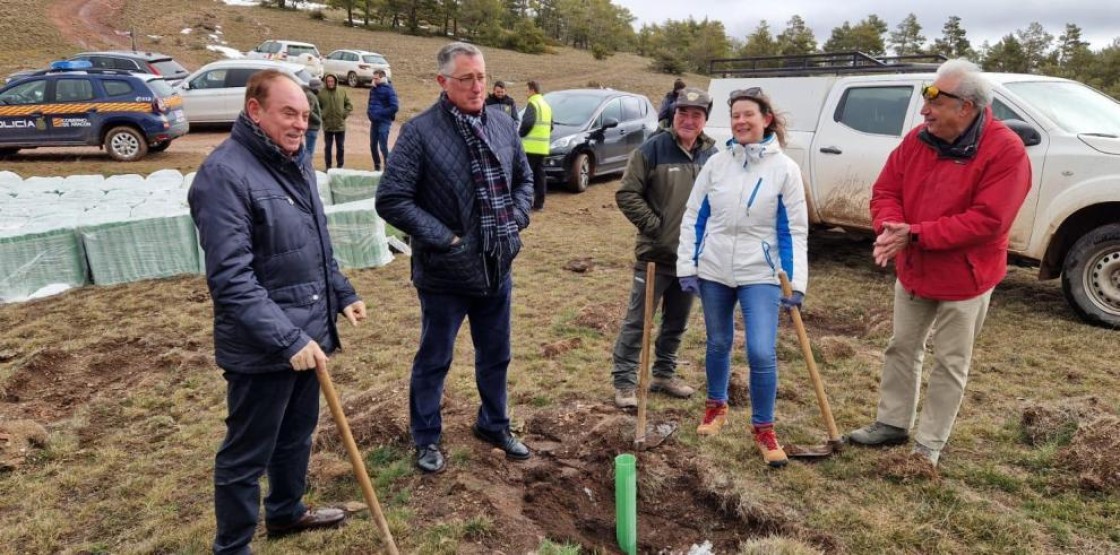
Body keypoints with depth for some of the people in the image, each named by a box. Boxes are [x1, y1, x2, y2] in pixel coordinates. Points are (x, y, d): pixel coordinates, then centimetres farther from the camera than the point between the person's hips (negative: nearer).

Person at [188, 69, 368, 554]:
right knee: (246, 455, 8)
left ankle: (286, 512, 46)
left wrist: (342, 294, 12)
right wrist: (288, 339, -27)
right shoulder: (225, 173, -20)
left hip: (308, 335, 9)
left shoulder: (295, 163, 9)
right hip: (262, 349, -9)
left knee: (297, 434, 25)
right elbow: (231, 279, -25)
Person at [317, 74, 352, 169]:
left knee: (340, 147, 9)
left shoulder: (342, 92, 2)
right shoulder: (321, 93, -5)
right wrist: (322, 115, -8)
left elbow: (349, 105, 9)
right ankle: (328, 166, 16)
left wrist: (345, 114, -3)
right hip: (327, 125, -1)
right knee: (327, 147, 7)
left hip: (340, 125, 2)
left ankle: (340, 166, 20)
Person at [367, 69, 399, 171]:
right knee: (373, 145, 12)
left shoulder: (388, 90, -11)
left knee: (383, 146, -11)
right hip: (374, 121, 8)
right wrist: (369, 111, 7)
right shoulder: (373, 88, 11)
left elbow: (395, 107, -17)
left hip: (384, 122, -8)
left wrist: (381, 112, -17)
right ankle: (377, 167, 25)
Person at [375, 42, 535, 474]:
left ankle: (493, 425, 41)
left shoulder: (503, 125, 3)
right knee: (434, 360, 12)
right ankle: (426, 438, 32)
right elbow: (391, 200, -17)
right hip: (445, 273, -5)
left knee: (496, 356, 20)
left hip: (498, 268, 5)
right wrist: (444, 238, -18)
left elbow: (524, 178, 18)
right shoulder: (420, 131, -15)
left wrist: (516, 219, 3)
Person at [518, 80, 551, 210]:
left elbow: (527, 122, -20)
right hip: (543, 146, 8)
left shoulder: (532, 103, -9)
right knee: (540, 174, 10)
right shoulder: (546, 105, 19)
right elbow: (550, 126, 21)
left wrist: (520, 134, -6)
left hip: (531, 146, -8)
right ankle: (539, 203, 12)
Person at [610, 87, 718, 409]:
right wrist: (653, 226, -13)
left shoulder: (712, 155, 4)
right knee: (637, 320, 0)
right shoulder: (653, 149, -9)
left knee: (677, 322, 17)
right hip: (655, 255, -5)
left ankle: (664, 374, 32)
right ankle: (624, 381, 9)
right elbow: (627, 194, -10)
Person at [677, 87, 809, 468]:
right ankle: (716, 406, 40)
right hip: (713, 270, 2)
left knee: (762, 353, -10)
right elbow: (693, 218, 4)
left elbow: (794, 231, -3)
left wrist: (796, 282, -7)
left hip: (760, 273, -2)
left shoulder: (784, 168, -4)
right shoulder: (717, 163, 0)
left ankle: (763, 429, 10)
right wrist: (687, 267, -1)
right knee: (718, 344, 16)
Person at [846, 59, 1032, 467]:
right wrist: (891, 227, -23)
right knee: (902, 348, 17)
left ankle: (929, 445, 20)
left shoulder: (1006, 151, -21)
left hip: (965, 278, -6)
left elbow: (986, 221, -27)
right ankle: (892, 423, 34)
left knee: (950, 364, 7)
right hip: (912, 270, 6)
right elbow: (885, 192, -1)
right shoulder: (917, 140, -3)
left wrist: (916, 234, -29)